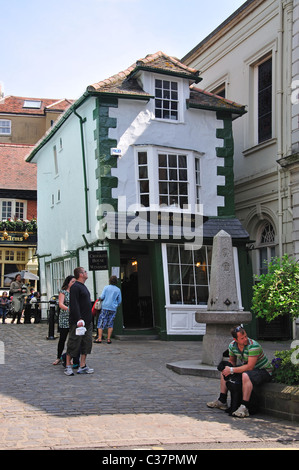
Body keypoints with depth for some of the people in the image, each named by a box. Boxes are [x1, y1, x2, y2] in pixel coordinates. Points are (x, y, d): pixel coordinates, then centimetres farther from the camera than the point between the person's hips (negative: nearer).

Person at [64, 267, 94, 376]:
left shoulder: (83, 286, 17)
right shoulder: (75, 287, -13)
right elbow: (74, 305, -20)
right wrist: (79, 319, -25)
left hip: (87, 321, 9)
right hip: (77, 322, -9)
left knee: (86, 343, 8)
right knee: (73, 343, -2)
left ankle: (83, 366, 13)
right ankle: (68, 366, 8)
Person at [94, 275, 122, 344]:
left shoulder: (106, 287, -1)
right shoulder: (118, 290, 4)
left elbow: (102, 297, -6)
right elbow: (119, 301, 8)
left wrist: (101, 299, 16)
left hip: (105, 307, -2)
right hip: (113, 308, 2)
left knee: (101, 323, 3)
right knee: (110, 324, 8)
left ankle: (99, 338, -3)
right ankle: (108, 339, 5)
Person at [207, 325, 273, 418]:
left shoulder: (253, 346, -29)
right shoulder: (232, 345, -6)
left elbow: (250, 367, -32)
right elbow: (232, 361, 11)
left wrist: (232, 370, -28)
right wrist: (228, 368, -12)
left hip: (264, 371, -8)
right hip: (247, 368, 8)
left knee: (246, 375, -38)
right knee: (224, 372, 8)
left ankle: (244, 407, -36)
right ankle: (222, 401, 12)